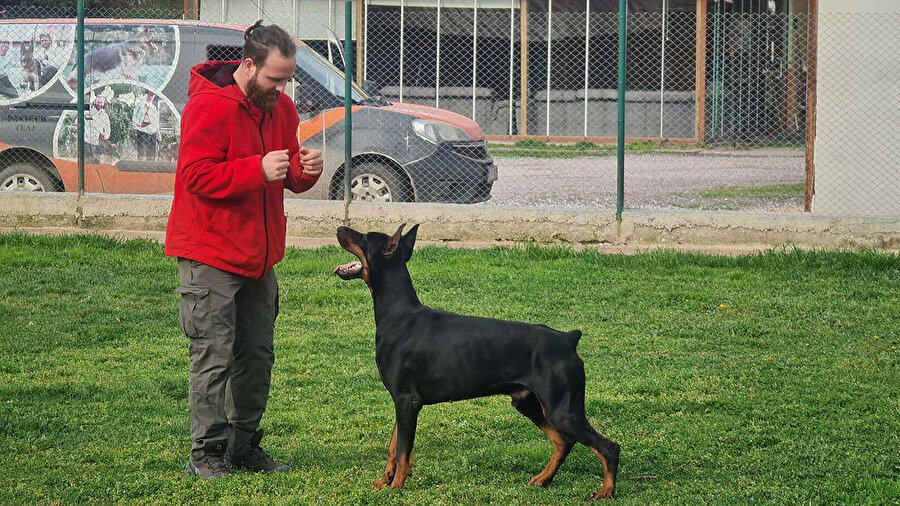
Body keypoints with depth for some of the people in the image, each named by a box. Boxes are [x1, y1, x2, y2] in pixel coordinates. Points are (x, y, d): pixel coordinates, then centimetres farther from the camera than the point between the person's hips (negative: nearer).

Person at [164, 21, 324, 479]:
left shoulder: (280, 107, 8)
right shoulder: (209, 106, -16)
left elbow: (289, 179, 16)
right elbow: (197, 176, -21)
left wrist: (304, 170, -8)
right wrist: (259, 169, -28)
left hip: (259, 255, 8)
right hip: (210, 255, -8)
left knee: (258, 354, 11)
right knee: (214, 355, -8)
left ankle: (244, 446, 21)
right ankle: (206, 454, -2)